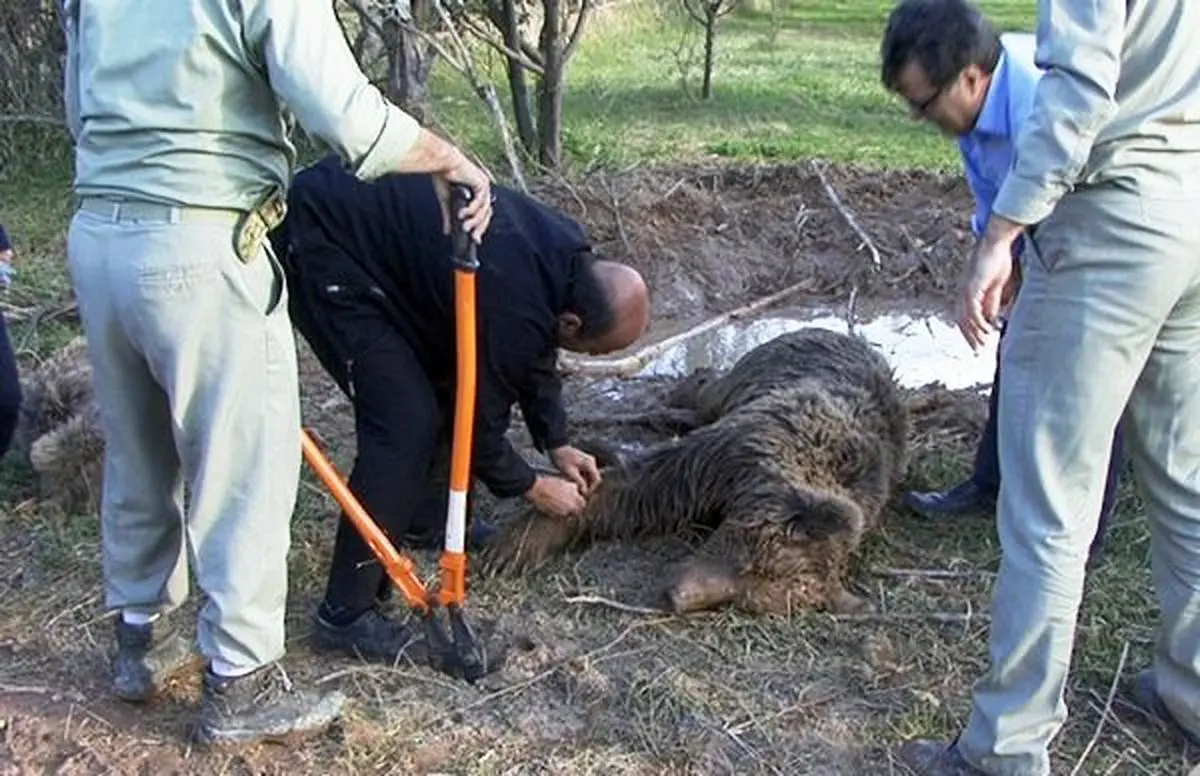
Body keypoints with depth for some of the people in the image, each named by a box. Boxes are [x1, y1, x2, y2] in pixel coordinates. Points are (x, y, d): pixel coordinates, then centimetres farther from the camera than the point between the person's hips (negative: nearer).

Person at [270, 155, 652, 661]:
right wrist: (532, 488, 4)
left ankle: (425, 519, 34)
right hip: (318, 245, -10)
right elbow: (478, 420, -13)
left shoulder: (569, 254, -2)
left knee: (447, 384, 14)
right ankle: (346, 614, -8)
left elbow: (536, 352, 16)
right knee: (405, 422, -16)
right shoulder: (511, 308, -28)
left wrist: (557, 444, 19)